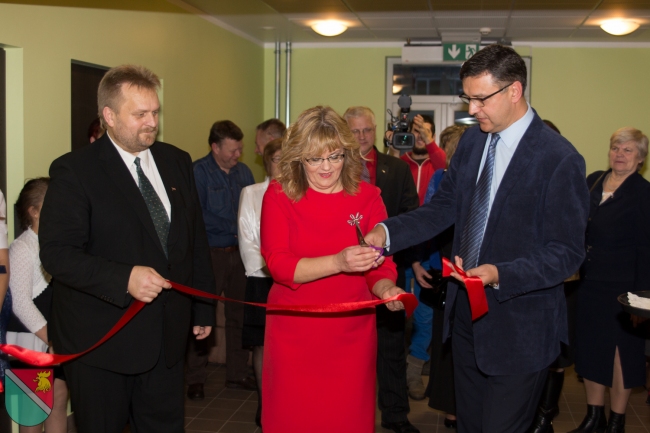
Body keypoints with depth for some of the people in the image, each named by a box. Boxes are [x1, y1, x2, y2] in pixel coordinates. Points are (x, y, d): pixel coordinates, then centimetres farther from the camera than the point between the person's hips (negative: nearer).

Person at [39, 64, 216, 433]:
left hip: (168, 335, 5)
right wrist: (124, 278, -29)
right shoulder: (74, 170, -10)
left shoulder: (177, 162, 7)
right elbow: (57, 252, -17)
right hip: (101, 343, -4)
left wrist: (204, 307, 15)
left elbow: (197, 239, 14)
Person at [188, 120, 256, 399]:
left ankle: (237, 374, 23)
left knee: (239, 315, 11)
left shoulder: (244, 172, 11)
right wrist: (233, 229, -11)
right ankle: (195, 379, 11)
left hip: (239, 252, 5)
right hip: (210, 254, -5)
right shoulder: (198, 172, -5)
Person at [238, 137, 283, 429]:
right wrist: (267, 268, -8)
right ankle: (264, 407, 14)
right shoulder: (251, 194, 5)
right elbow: (247, 239, 1)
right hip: (262, 280, 0)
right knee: (262, 344, 3)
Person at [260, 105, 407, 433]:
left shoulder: (367, 197, -1)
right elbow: (278, 265, -14)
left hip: (351, 335, 1)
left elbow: (381, 265, -1)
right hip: (293, 335, -1)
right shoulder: (279, 195, -5)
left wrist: (386, 289, -24)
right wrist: (337, 262, -28)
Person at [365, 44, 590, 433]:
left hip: (518, 328, -7)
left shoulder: (560, 159, -19)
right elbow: (444, 208, 6)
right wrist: (387, 233, -9)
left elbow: (568, 252, -17)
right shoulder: (472, 142, 4)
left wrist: (500, 275, -31)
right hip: (466, 313, 7)